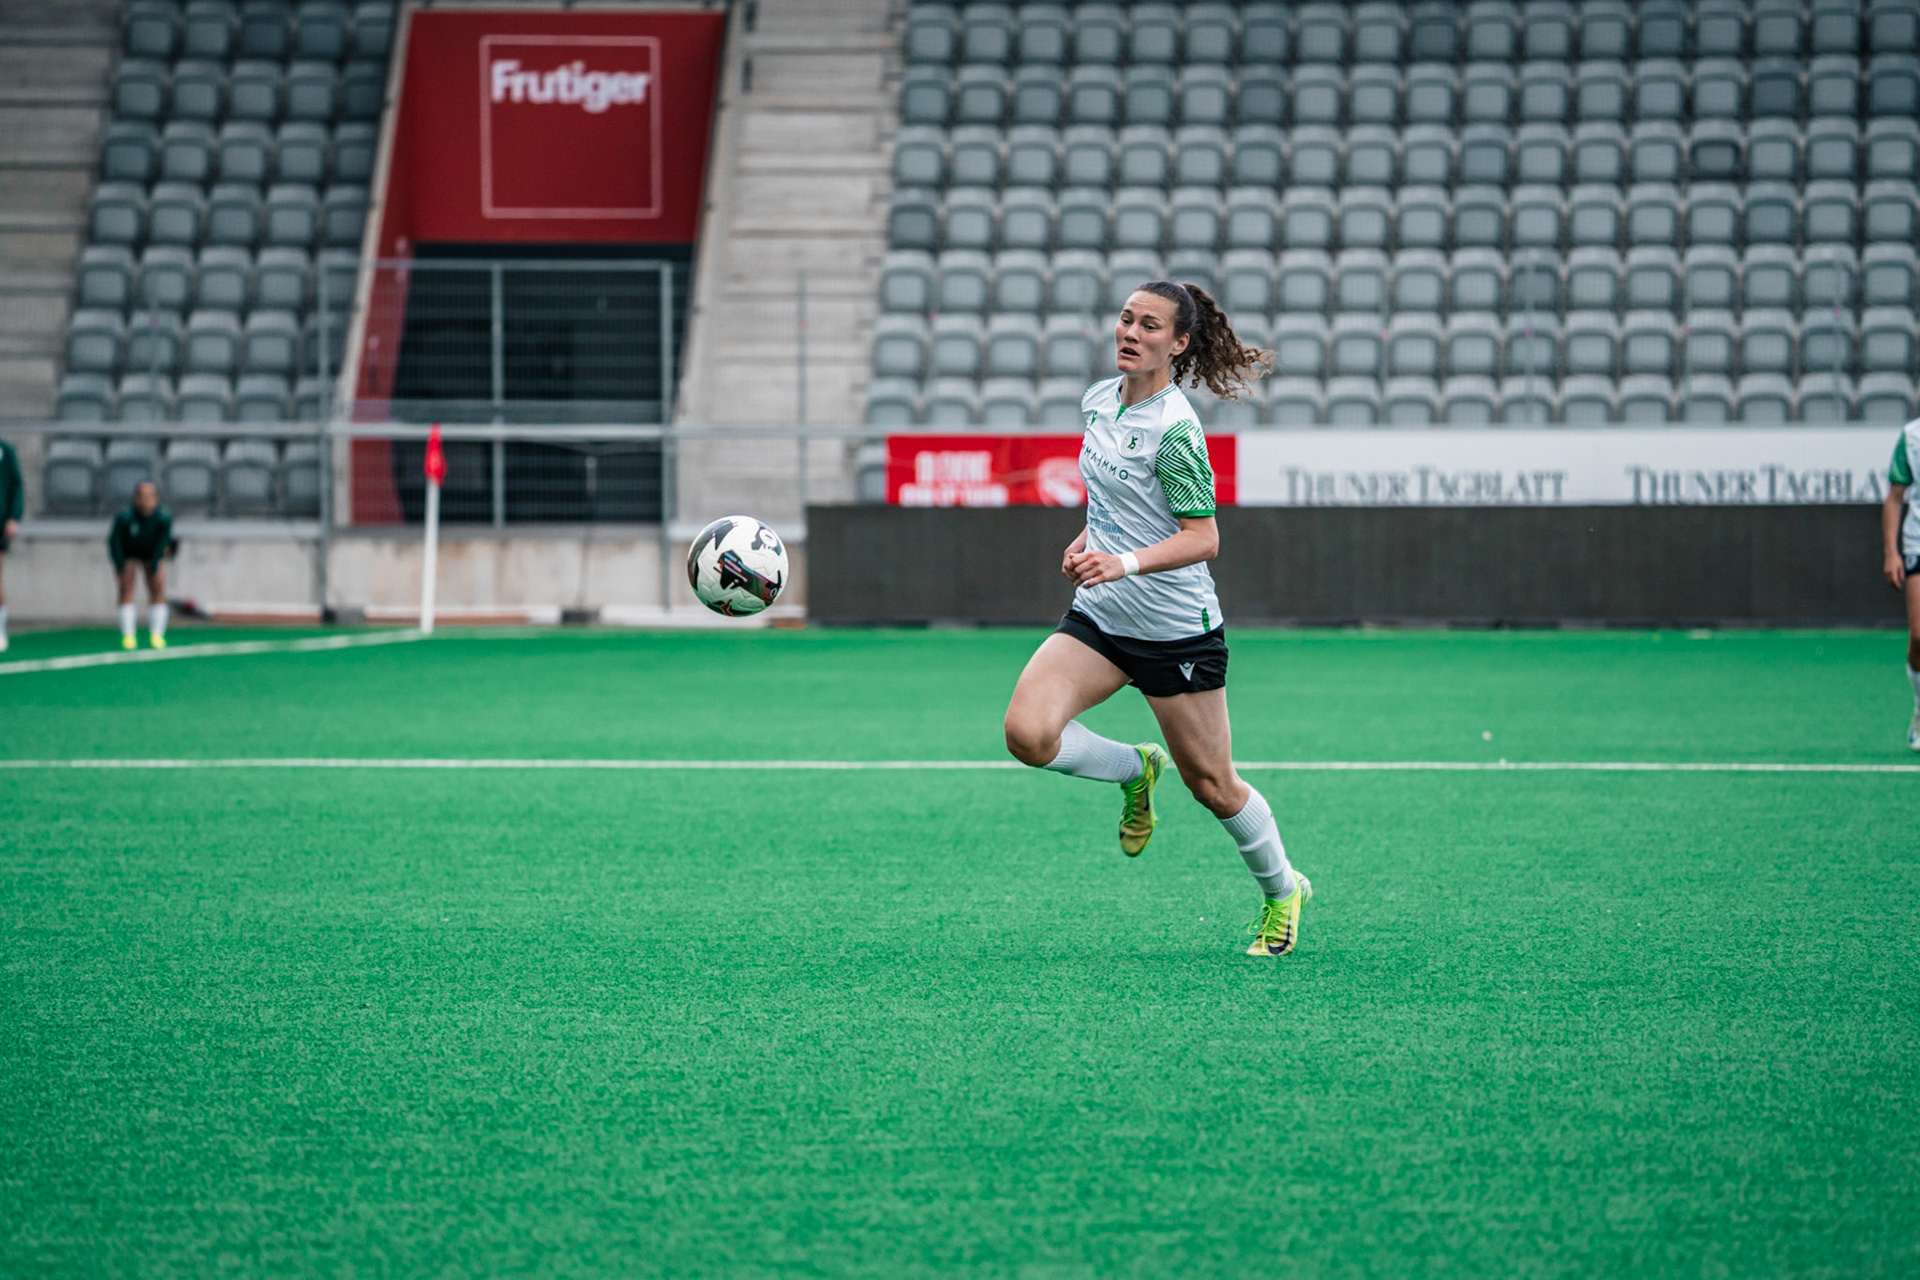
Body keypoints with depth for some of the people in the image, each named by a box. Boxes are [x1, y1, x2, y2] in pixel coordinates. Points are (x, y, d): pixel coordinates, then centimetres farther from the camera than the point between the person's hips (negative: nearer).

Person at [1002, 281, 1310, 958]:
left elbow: (1203, 539, -21)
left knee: (1210, 783, 6)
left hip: (1177, 626, -6)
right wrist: (1087, 541, 7)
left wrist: (1126, 561, -34)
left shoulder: (1174, 429, -19)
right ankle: (1135, 770, 12)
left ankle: (1281, 890, 33)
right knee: (1028, 732, -17)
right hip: (1099, 619, 6)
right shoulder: (1099, 401, 4)